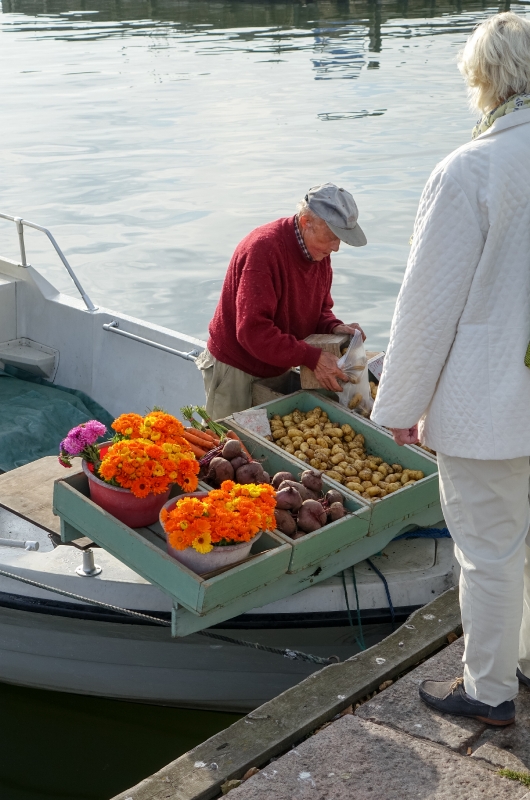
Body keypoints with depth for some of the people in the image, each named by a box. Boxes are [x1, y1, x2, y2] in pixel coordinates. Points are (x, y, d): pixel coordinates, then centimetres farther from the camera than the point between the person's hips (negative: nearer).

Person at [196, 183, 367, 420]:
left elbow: (320, 310, 12)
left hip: (279, 369, 7)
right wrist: (312, 358, -33)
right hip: (236, 372, -7)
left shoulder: (319, 251, -1)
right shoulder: (263, 249, -27)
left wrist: (334, 328, -12)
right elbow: (253, 331, -32)